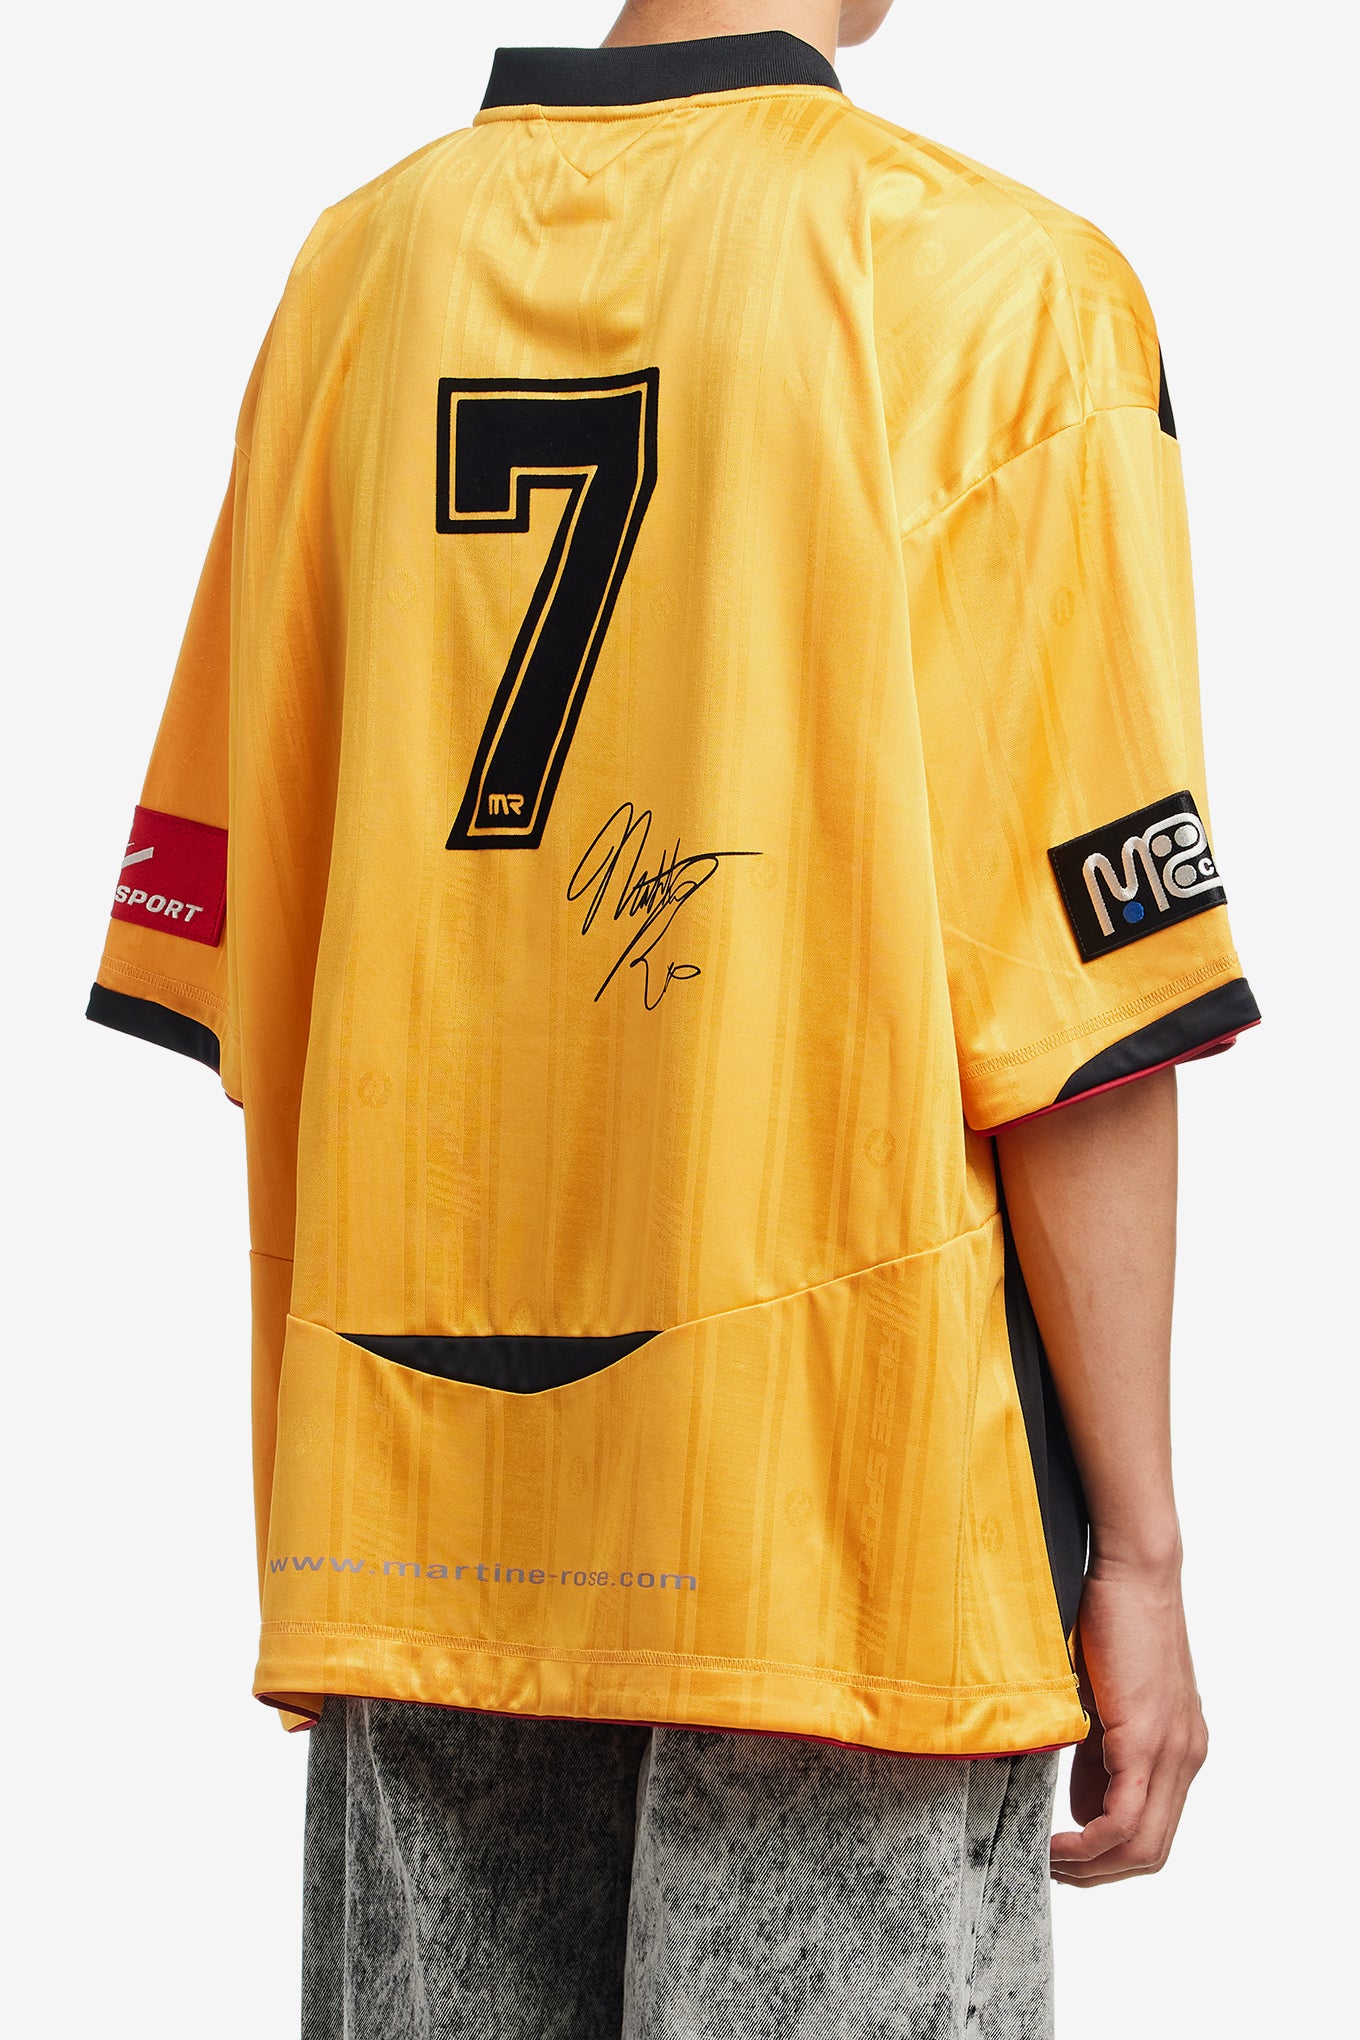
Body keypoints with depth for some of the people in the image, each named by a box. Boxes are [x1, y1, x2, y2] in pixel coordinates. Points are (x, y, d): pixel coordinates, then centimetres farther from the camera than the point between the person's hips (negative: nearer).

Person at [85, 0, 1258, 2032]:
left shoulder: (357, 266, 8)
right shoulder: (1001, 285, -6)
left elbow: (233, 922, 11)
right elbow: (1080, 1012, -10)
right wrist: (1140, 1551, -3)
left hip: (409, 1483, 5)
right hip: (839, 1491, -5)